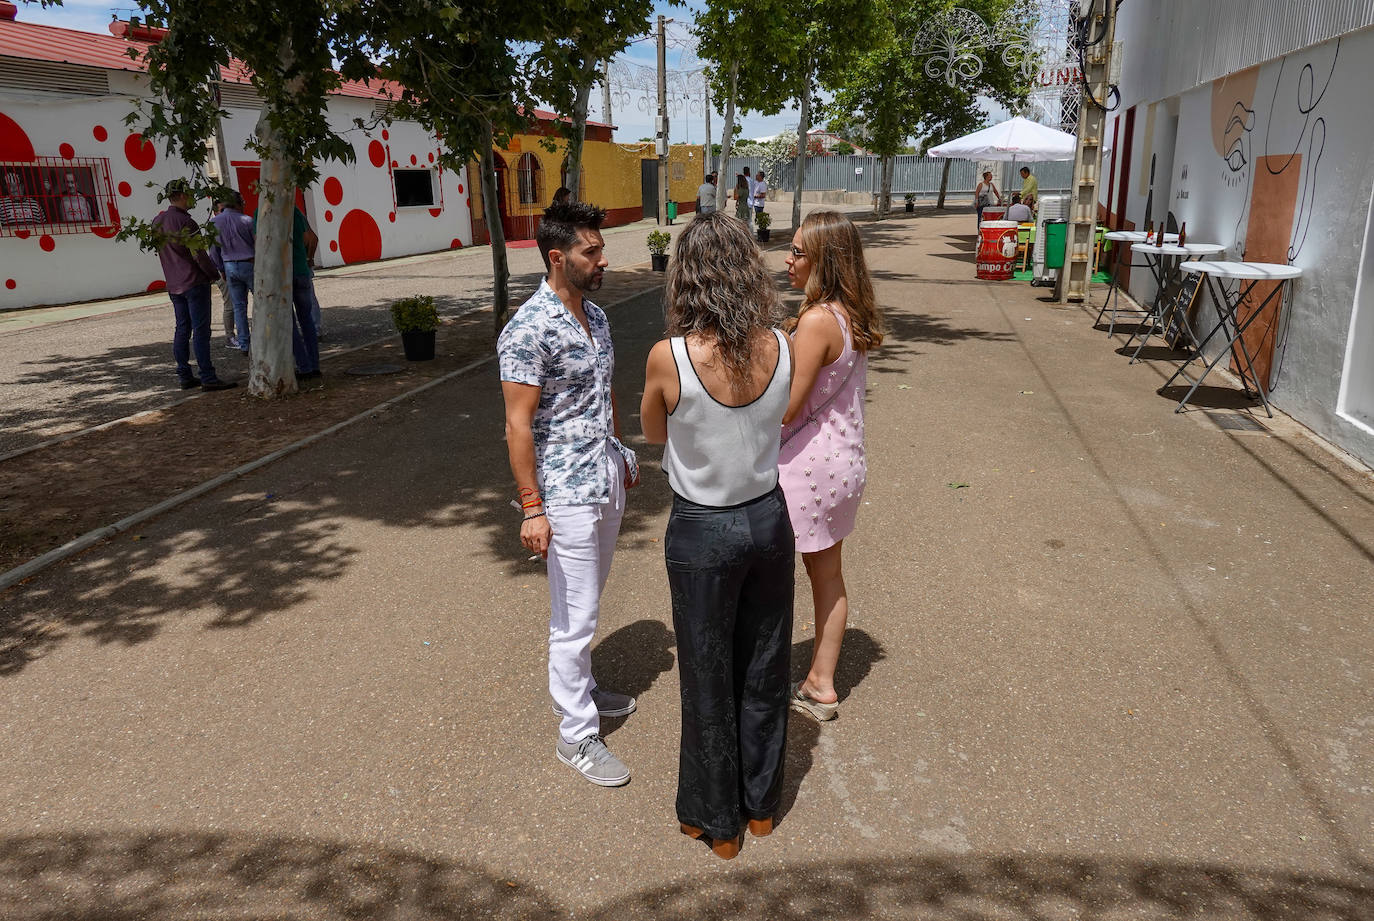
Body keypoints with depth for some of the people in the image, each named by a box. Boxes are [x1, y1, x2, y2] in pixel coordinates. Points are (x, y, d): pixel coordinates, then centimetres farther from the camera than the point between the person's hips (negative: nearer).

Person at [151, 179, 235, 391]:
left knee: (182, 329, 11)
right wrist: (214, 274, -4)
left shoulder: (157, 222, 12)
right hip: (194, 281, -8)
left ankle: (185, 376, 13)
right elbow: (198, 254, -17)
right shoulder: (185, 221, -14)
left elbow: (160, 250, 19)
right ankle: (208, 378, -9)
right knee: (201, 330, -8)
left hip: (173, 285, 8)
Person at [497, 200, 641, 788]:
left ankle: (578, 688, 40)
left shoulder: (596, 317, 7)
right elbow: (518, 423, -19)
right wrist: (532, 508, -19)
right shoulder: (529, 330, -19)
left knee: (584, 603, 21)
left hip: (606, 480, 8)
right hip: (566, 492, -8)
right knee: (575, 615, 1)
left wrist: (623, 454, 23)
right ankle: (577, 735, 14)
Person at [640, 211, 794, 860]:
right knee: (764, 670, 20)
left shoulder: (669, 357, -21)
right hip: (769, 519, 4)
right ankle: (761, 803, 40)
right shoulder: (780, 347, -10)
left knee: (709, 680, 14)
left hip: (702, 534, -3)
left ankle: (717, 821, 34)